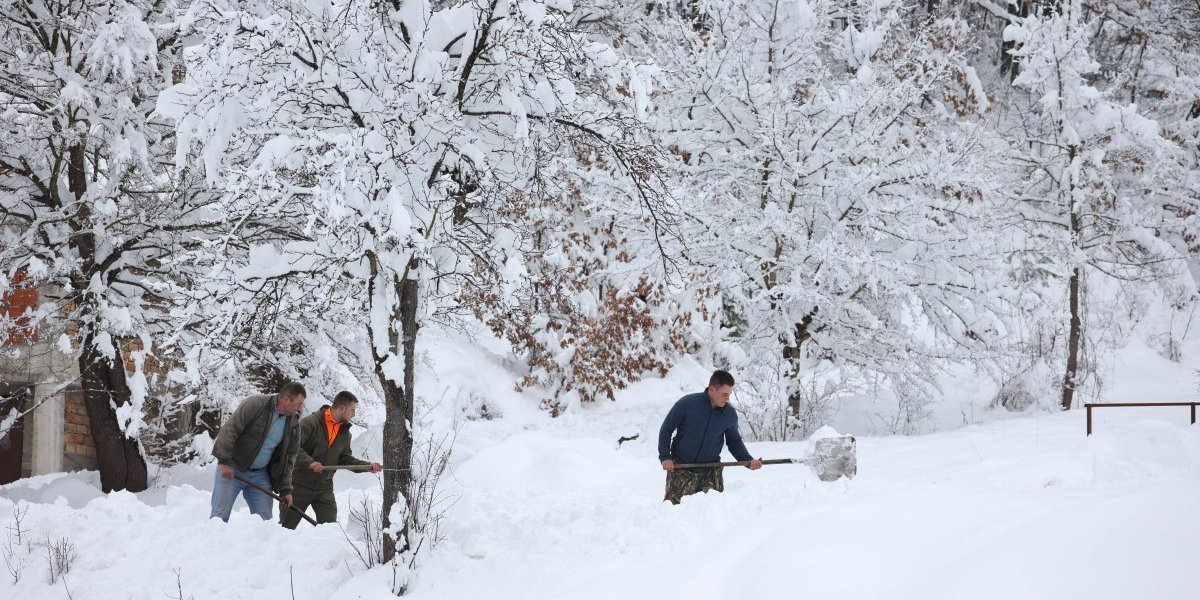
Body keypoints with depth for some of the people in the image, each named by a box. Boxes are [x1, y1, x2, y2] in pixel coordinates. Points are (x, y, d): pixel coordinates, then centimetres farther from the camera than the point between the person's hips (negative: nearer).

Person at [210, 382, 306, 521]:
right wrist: (224, 461, -24)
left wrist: (285, 490, 6)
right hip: (231, 469, -5)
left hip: (260, 475, 5)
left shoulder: (293, 425, 2)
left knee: (264, 519, 0)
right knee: (220, 515, -9)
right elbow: (229, 430, -19)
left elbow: (288, 458, 9)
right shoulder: (255, 405, -16)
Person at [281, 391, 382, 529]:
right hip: (300, 485, -5)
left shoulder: (345, 433, 8)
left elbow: (345, 459, 11)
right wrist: (309, 462, -34)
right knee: (286, 526, 4)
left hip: (324, 488, 5)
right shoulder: (310, 423, -14)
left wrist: (368, 466, -2)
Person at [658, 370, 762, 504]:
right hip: (681, 470, -3)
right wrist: (665, 457, -10)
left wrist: (749, 460, -2)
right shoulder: (687, 404, -13)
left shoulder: (730, 413, -2)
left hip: (711, 472, 3)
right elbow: (666, 430, -2)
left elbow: (734, 442, 13)